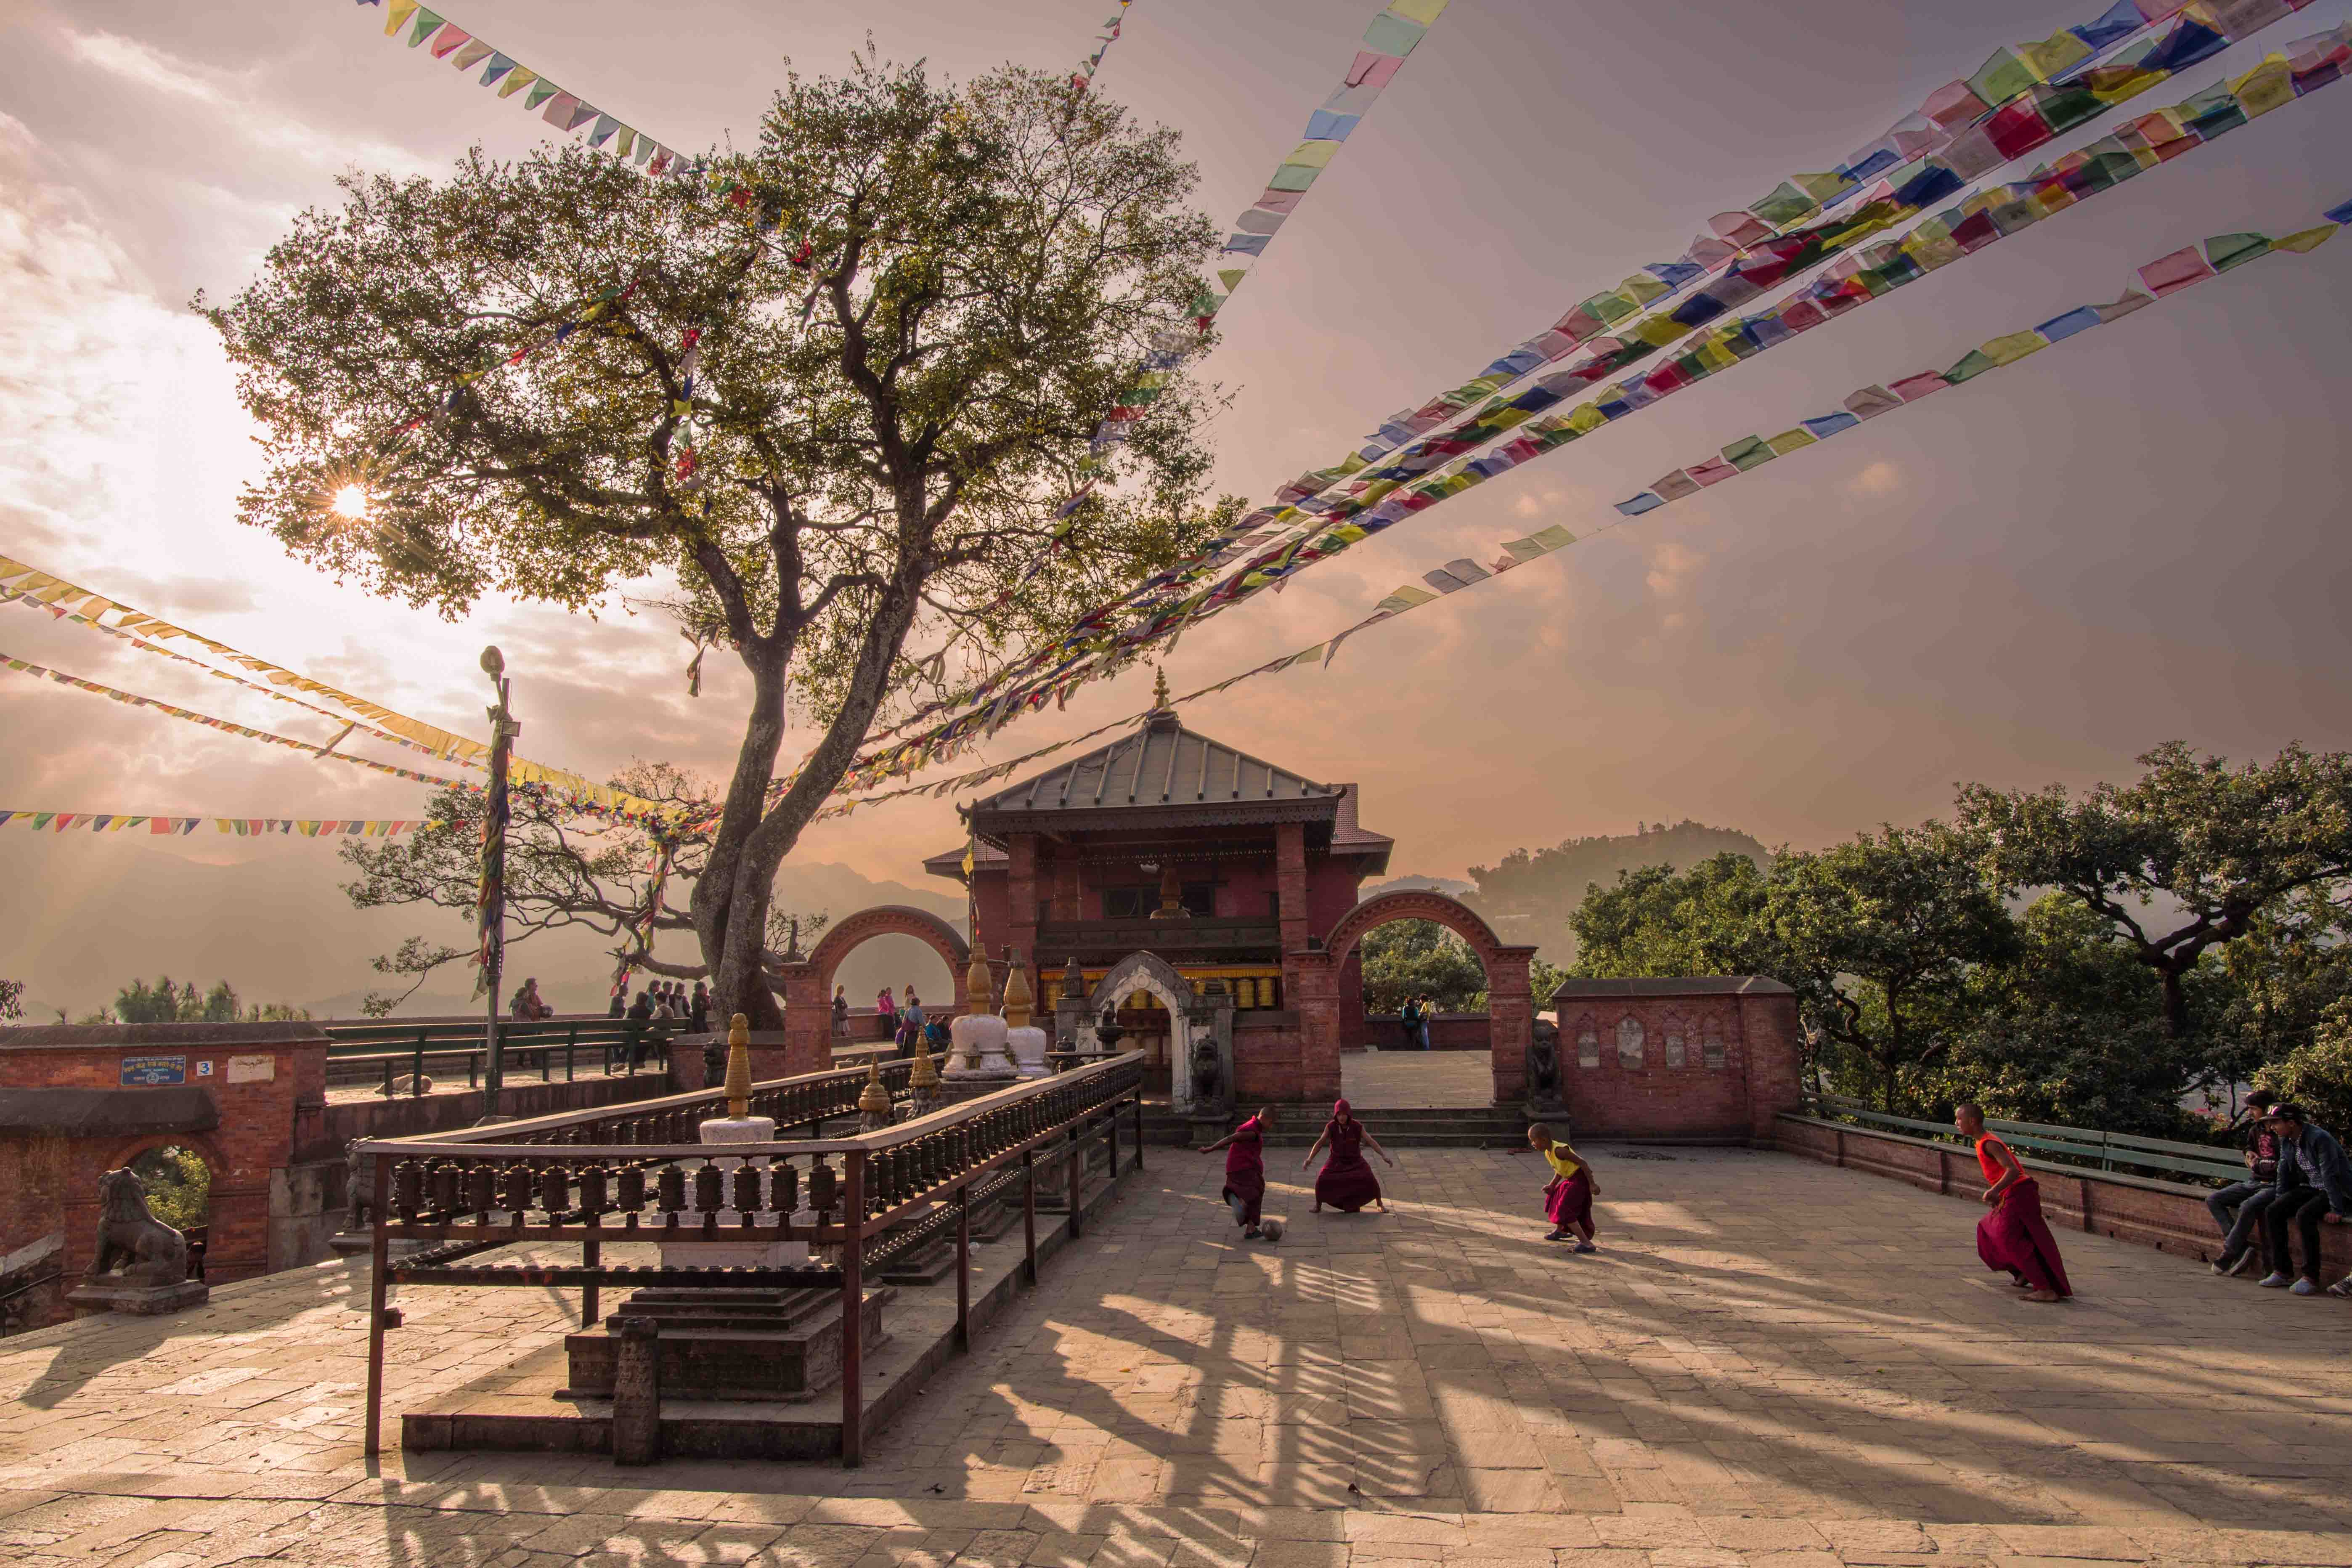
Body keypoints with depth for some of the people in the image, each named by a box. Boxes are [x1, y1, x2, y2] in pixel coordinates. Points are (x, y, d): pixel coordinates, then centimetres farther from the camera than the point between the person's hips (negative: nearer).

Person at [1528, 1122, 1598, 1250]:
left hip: (1580, 1180, -10)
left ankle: (1586, 1243, -16)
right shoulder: (1547, 1152, 4)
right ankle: (1560, 1231, 49)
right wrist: (1552, 1186, 7)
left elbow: (1582, 1163, -25)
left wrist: (1592, 1184, -23)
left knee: (1565, 1211, -14)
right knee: (1555, 1198, 27)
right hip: (1571, 1180, 10)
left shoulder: (1559, 1150, -26)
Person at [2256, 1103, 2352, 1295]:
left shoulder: (2320, 1138, -23)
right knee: (2272, 1213, -12)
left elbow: (2331, 1175, -24)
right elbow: (2284, 1173, 12)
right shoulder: (2286, 1140, 3)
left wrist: (2336, 1210, -25)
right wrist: (2282, 1203, 10)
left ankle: (2311, 1277, -23)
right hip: (2311, 1188, 8)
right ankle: (2281, 1271, -7)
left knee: (2304, 1215, -32)